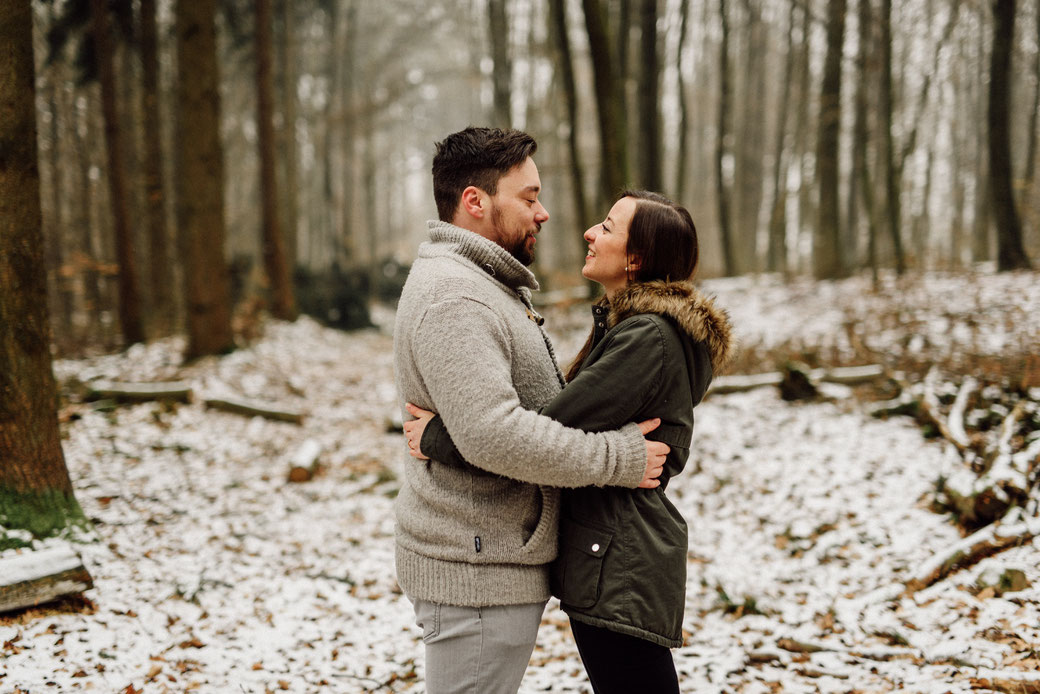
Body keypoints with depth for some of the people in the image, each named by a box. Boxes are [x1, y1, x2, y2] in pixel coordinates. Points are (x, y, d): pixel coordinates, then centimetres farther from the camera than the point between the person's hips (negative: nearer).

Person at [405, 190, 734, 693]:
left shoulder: (648, 337, -19)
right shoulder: (624, 324, 15)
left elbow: (556, 431, -24)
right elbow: (579, 417, 14)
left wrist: (440, 439, -15)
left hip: (620, 570, -10)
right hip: (613, 559, 10)